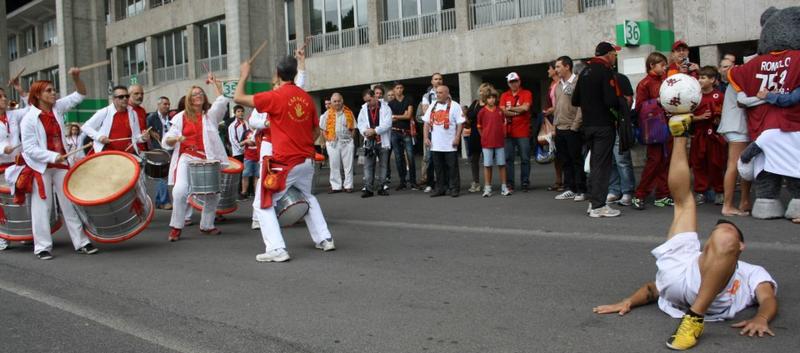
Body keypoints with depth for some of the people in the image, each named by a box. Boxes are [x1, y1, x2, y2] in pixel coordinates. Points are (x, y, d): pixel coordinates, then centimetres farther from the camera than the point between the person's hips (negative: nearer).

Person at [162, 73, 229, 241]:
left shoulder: (210, 114, 11)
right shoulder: (181, 117, 9)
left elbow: (222, 101, -8)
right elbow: (166, 141, 7)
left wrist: (215, 82, -6)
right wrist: (175, 139, -15)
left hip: (206, 159, 2)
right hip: (186, 158, -2)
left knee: (212, 195, 8)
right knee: (180, 190, -21)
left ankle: (207, 225, 31)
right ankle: (175, 228, -7)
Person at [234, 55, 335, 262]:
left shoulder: (275, 96, -11)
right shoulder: (306, 98, 5)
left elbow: (238, 98, -5)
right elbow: (316, 131, 12)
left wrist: (244, 76, 10)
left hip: (284, 163, -6)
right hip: (307, 161, 6)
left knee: (263, 205, 5)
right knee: (308, 198, 29)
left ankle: (276, 249, -7)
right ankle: (324, 239, 25)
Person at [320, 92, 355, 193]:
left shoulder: (349, 113, 6)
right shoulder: (327, 114, 4)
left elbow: (353, 128, 11)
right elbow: (323, 129, 7)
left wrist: (350, 137, 1)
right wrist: (328, 139, -1)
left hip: (347, 142, 0)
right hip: (333, 143, 0)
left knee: (348, 165, 1)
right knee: (334, 166, 3)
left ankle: (348, 185, 7)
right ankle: (336, 186, 9)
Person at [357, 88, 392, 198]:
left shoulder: (385, 108, -5)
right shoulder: (364, 109, 8)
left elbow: (387, 123, -14)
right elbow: (360, 123, 7)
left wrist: (374, 131, -20)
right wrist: (365, 131, -14)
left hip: (382, 141, -2)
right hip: (369, 141, 3)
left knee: (383, 165, 5)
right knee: (368, 165, -1)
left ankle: (381, 187, 13)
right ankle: (368, 188, 1)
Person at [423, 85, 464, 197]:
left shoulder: (454, 106, -4)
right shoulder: (432, 106, 12)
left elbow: (460, 123, -7)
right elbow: (427, 123, 13)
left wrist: (457, 138, -14)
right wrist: (426, 137, 4)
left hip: (450, 144, -5)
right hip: (435, 144, 5)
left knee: (452, 167, 0)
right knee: (438, 167, 10)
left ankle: (454, 189, 8)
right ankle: (440, 189, 18)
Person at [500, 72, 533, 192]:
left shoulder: (526, 94, 2)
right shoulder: (504, 96, 10)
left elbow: (525, 107, -13)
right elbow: (502, 111, -3)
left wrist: (511, 109, -3)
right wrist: (518, 112, -7)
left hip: (523, 132, -2)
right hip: (508, 132, 2)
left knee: (525, 159, 1)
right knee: (508, 159, 2)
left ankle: (525, 183, 8)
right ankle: (509, 184, 7)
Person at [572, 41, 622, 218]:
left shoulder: (584, 72, 12)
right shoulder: (605, 71, -12)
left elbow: (575, 100, 14)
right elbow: (611, 101, -22)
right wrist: (620, 104, -3)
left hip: (588, 125, 8)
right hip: (604, 125, -8)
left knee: (595, 163, 16)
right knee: (602, 165, -4)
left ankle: (594, 201, 20)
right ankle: (598, 206, -4)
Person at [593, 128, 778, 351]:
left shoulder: (753, 272, 38)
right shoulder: (699, 258, 43)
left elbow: (768, 300, 15)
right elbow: (655, 287, 31)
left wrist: (761, 318, -11)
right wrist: (629, 301, 8)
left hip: (710, 299, -2)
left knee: (724, 236, -31)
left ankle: (695, 318, -32)